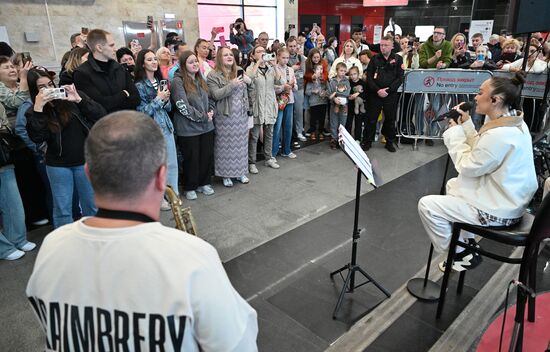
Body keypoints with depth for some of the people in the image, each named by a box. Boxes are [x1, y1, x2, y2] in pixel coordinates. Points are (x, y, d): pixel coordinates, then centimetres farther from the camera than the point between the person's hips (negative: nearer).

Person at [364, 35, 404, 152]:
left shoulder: (397, 59, 4)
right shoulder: (375, 58, 5)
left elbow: (400, 77, -3)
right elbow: (369, 77, -1)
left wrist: (388, 89, -14)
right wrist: (377, 90, -13)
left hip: (391, 94, 0)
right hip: (374, 94, 0)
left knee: (390, 119, 7)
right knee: (371, 119, 3)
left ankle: (390, 142, 21)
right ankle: (368, 141, 15)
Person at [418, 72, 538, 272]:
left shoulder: (500, 134, -30)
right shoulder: (512, 122, 3)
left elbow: (468, 166, -19)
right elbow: (478, 151, 7)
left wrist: (455, 131, -11)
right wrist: (466, 124, 1)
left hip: (498, 211, -11)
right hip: (508, 199, 11)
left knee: (426, 205, -11)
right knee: (453, 185, 29)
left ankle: (459, 254, 9)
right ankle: (467, 243, 31)